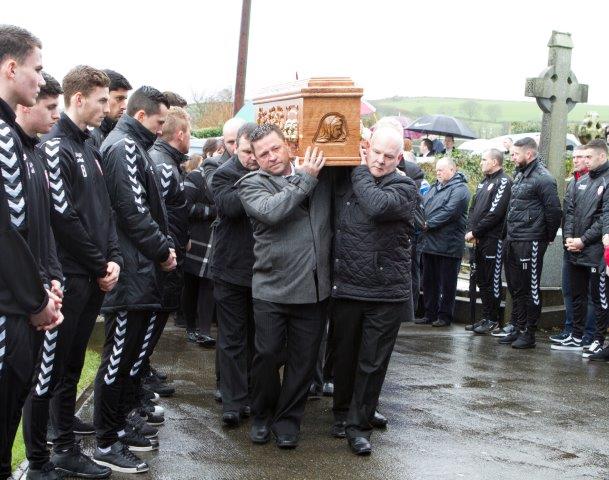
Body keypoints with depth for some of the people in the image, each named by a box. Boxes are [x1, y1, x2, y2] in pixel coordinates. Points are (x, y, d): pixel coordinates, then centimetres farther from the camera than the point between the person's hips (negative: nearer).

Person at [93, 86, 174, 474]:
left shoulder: (135, 147, 17)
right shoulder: (124, 147, -13)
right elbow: (134, 212, -20)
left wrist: (165, 246, 7)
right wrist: (164, 249, -9)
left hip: (144, 270, 10)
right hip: (131, 271, -10)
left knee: (134, 352, 15)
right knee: (119, 356, -3)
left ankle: (120, 425, 26)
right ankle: (106, 444, 6)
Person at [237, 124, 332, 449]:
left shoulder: (321, 175, 8)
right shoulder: (252, 184, -2)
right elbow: (271, 212, -20)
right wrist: (305, 179, -15)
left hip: (314, 288, 3)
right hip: (271, 288, -2)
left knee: (303, 358, 9)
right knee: (267, 355, 7)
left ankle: (288, 419, 26)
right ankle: (262, 416, 29)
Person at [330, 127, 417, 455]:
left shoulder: (404, 187, -3)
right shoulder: (345, 180, 7)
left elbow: (377, 206, -23)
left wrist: (360, 172, -11)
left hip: (386, 292, -3)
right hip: (345, 286, 3)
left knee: (372, 363, 4)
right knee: (344, 355, 15)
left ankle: (359, 425, 15)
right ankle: (342, 413, 33)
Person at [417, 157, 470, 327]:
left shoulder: (459, 189, -9)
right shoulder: (435, 187, 18)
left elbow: (449, 212, -19)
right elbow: (423, 206, 17)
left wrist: (429, 224, -16)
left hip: (448, 244, -8)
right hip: (429, 243, 8)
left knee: (447, 283, 1)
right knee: (429, 280, 13)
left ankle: (445, 316, 9)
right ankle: (430, 314, 22)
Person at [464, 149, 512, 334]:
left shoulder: (503, 182, -10)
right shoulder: (483, 183, 18)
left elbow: (495, 213, -18)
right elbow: (473, 209, 16)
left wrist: (475, 232, -14)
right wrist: (470, 231, 0)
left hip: (493, 240, -9)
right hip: (479, 240, 9)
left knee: (492, 281, -2)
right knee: (481, 279, 12)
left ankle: (492, 319, 5)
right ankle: (485, 317, 20)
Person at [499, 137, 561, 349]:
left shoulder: (543, 179, -13)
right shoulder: (519, 176, 15)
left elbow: (554, 211, -16)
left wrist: (548, 237, -7)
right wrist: (508, 236, 17)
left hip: (530, 242, -9)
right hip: (512, 241, 9)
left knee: (530, 289, -1)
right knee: (515, 288, 14)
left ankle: (529, 333, 6)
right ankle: (518, 329, 24)